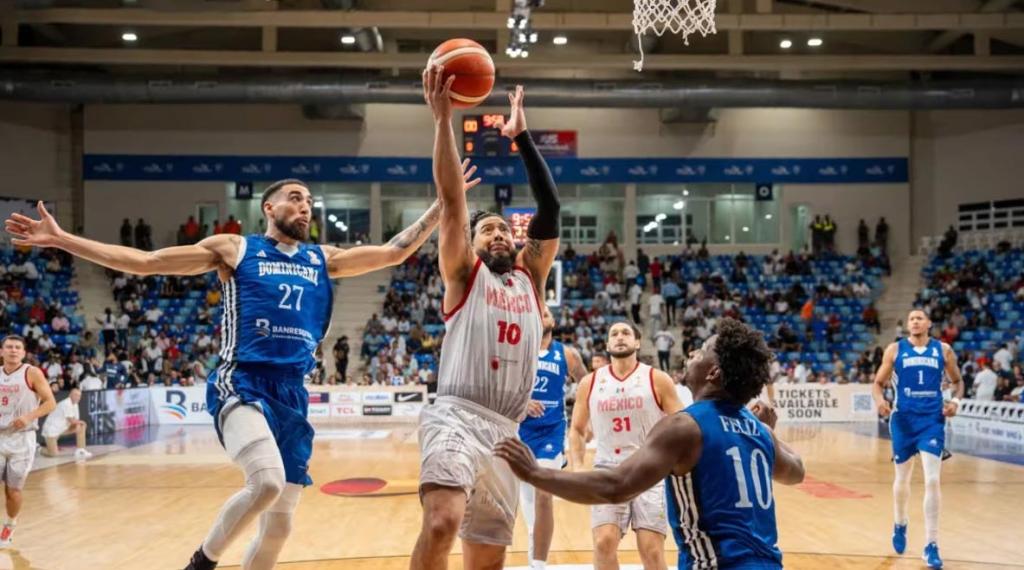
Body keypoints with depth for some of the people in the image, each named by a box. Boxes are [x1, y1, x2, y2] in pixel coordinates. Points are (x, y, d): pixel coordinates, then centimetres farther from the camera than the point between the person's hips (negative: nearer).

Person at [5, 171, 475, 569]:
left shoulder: (324, 259, 17)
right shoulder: (234, 248, 7)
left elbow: (395, 251, 15)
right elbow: (143, 262, 5)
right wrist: (60, 239, 0)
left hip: (293, 394, 5)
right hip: (241, 383, -5)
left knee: (279, 525, 6)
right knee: (267, 482, -31)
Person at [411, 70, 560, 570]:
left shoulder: (530, 276, 18)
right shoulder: (464, 273, 7)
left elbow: (550, 208, 12)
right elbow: (451, 197, -5)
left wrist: (522, 137, 11)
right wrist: (442, 118, -11)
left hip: (506, 430, 6)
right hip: (457, 416, -5)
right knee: (442, 523, -29)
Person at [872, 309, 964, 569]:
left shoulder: (943, 350, 4)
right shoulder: (895, 349, 2)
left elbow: (957, 381, 15)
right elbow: (878, 382, 6)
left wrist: (956, 400, -5)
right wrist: (880, 399, -16)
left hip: (932, 420, -1)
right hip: (904, 419, 1)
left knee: (932, 481, -11)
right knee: (902, 479, 13)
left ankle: (931, 546, -6)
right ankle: (900, 524, 40)